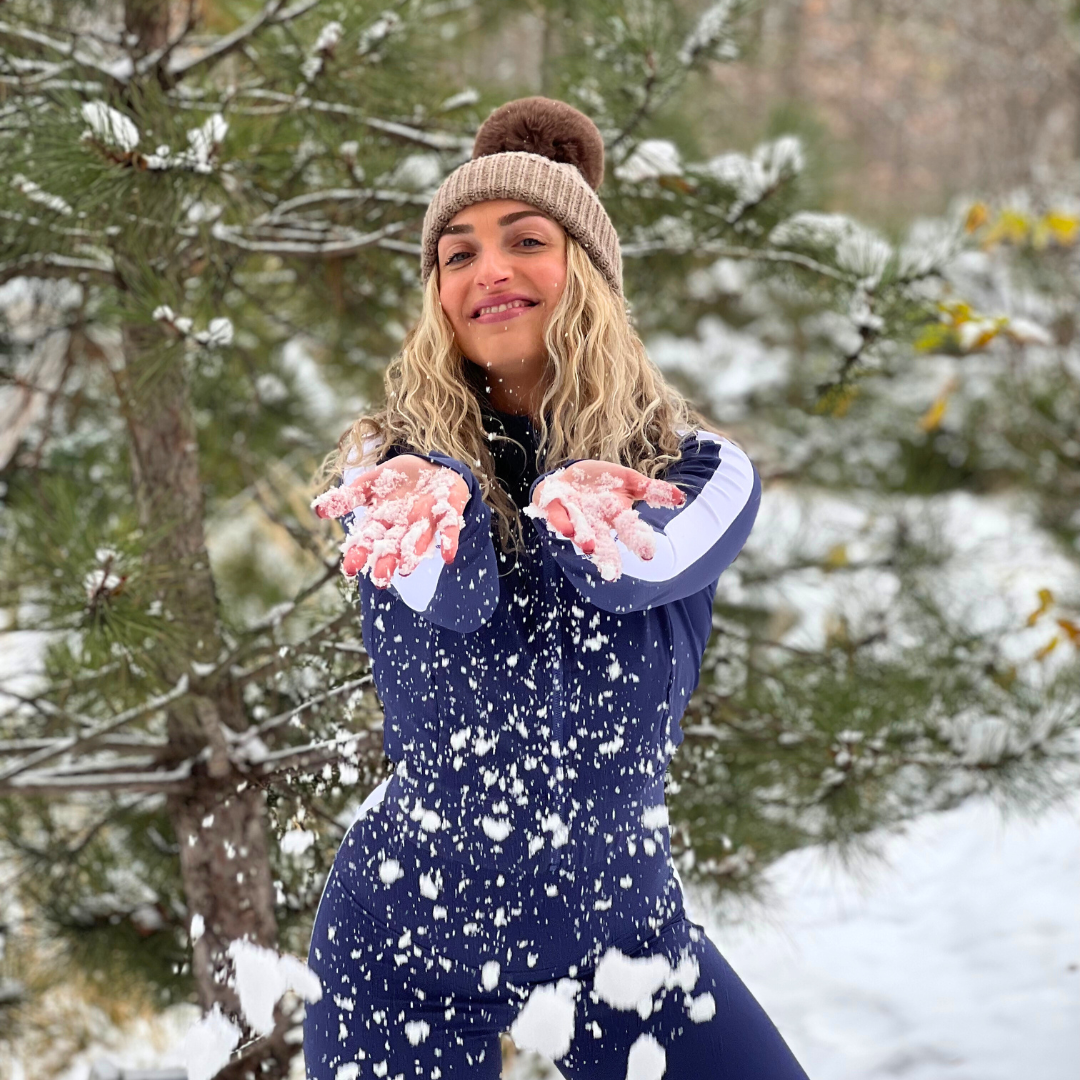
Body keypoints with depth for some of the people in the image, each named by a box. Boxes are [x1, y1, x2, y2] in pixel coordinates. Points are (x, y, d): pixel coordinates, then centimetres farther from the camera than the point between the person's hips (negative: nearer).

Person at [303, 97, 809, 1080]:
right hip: (406, 942, -1)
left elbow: (631, 566, -24)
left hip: (623, 925, 1)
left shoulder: (700, 472, -2)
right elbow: (452, 596, -24)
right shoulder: (396, 474, -3)